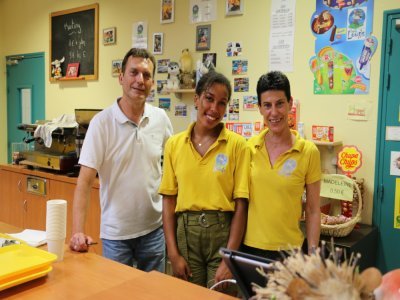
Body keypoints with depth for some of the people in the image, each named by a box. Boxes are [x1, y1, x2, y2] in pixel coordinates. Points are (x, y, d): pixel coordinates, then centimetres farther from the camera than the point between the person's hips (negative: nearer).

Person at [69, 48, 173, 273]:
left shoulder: (161, 118, -2)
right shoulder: (101, 122, -14)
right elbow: (85, 180, -16)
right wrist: (78, 231, -24)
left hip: (154, 228, 3)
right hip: (115, 232, -3)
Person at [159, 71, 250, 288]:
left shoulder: (237, 145, -6)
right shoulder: (174, 144, 1)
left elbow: (241, 205, -6)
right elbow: (168, 200, 3)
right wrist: (173, 254, -1)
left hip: (223, 232, -2)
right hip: (185, 232, 2)